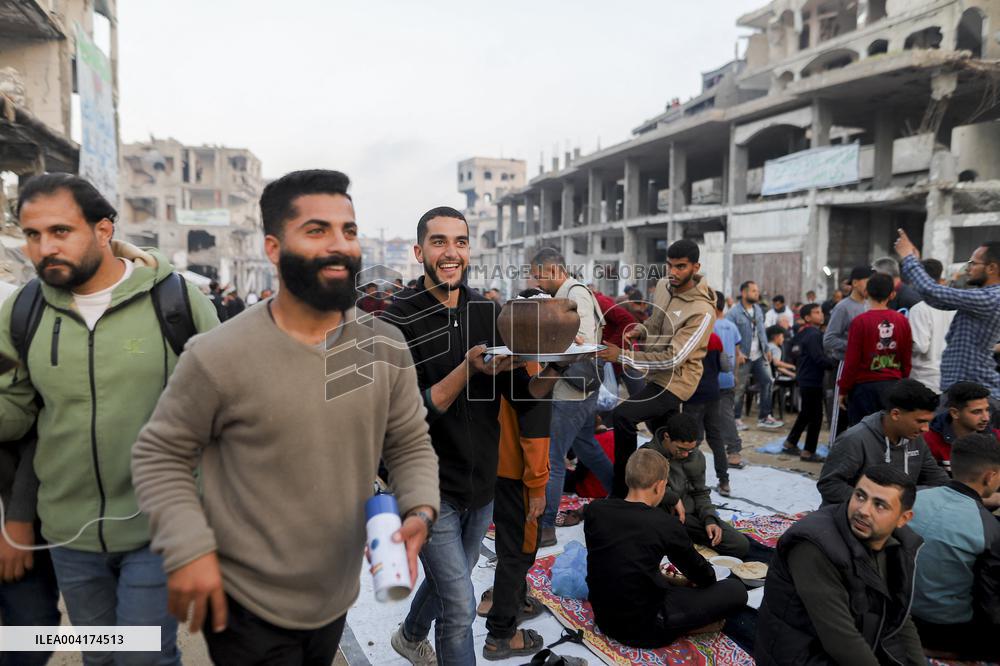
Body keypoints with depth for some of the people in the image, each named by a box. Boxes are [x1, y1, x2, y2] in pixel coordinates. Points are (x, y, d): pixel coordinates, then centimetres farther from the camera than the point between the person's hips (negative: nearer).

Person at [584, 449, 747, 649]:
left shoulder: (594, 510, -7)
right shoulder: (666, 524, -18)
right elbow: (700, 574, 1)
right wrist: (709, 578, 25)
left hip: (604, 618, 6)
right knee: (736, 590, 1)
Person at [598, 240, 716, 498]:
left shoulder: (702, 311, -23)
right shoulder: (663, 285, 0)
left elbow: (672, 359, -27)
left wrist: (622, 356, -27)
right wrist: (641, 330, -4)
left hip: (675, 382, -8)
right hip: (655, 376, 8)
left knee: (622, 416, -27)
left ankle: (622, 492, -16)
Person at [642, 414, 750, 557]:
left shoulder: (696, 456, 3)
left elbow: (700, 493, 14)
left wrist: (710, 520, -5)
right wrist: (674, 498, -24)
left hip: (690, 514, 5)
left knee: (741, 545, -9)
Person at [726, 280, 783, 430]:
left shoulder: (758, 309, 11)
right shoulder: (734, 312, -13)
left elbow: (762, 330, 17)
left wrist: (767, 349, 14)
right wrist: (738, 353, -20)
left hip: (759, 356, 7)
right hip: (743, 357, -7)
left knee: (767, 382, 4)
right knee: (740, 388, 1)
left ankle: (764, 417, 14)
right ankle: (735, 418, 14)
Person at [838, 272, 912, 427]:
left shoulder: (860, 321, -12)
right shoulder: (902, 321, 0)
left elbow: (851, 361, -10)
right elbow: (906, 360, 7)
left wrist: (843, 389, 0)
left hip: (865, 385, -4)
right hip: (894, 386, 4)